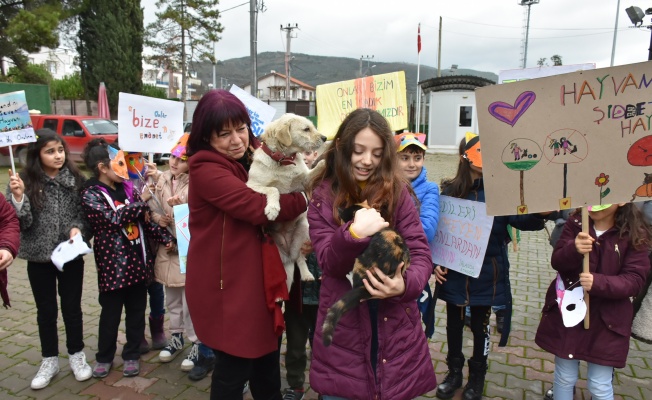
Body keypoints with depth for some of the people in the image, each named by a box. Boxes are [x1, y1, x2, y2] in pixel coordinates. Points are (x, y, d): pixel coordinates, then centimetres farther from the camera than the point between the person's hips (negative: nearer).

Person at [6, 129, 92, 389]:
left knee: (72, 307, 11)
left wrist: (78, 228, -17)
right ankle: (50, 360, 29)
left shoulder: (76, 179, -4)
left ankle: (77, 355, 29)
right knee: (46, 310, 13)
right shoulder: (24, 181, -6)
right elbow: (20, 222, -10)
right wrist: (18, 196, -24)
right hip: (39, 257, 0)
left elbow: (85, 213, 2)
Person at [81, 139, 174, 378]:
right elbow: (114, 219, -22)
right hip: (113, 263, -5)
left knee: (137, 311, 12)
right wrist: (142, 202, -16)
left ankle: (132, 355, 28)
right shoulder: (91, 195, -9)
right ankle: (104, 357, 29)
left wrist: (165, 237, 2)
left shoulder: (127, 188, 7)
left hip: (138, 260, 5)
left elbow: (144, 220, 11)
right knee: (111, 314, 9)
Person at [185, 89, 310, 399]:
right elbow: (257, 207, -27)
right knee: (234, 368, 6)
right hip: (225, 284, -8)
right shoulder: (205, 168, -18)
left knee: (266, 361, 20)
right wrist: (307, 197, -17)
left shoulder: (252, 158, 9)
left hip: (255, 278, 8)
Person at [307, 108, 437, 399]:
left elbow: (420, 251, -6)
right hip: (342, 331, 0)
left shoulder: (398, 191, -3)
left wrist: (406, 284, -27)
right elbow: (329, 263, -10)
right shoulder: (323, 196, -3)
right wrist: (353, 233, -31)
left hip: (395, 328, 1)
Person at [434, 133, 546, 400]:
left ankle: (477, 376, 36)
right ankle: (454, 371, 37)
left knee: (480, 326, 15)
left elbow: (520, 219, -18)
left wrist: (540, 213, -38)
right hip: (453, 273, 1)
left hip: (486, 274, -1)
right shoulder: (450, 190, -4)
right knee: (454, 323, 16)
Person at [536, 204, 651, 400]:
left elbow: (635, 280, -13)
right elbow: (556, 262, -8)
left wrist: (598, 283, -30)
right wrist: (573, 249, -29)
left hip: (606, 319, -2)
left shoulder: (635, 234, -9)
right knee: (564, 377, 15)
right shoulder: (576, 223, -2)